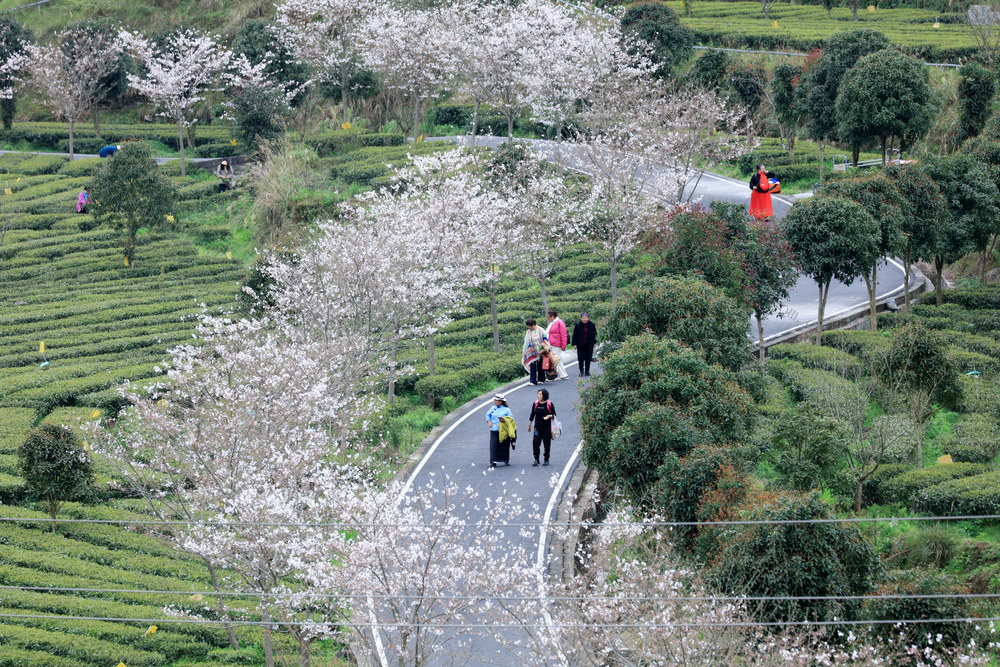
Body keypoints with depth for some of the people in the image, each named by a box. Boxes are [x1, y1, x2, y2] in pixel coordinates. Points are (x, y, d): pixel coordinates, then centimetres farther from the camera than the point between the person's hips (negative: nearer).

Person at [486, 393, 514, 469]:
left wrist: (504, 419, -18)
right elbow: (488, 415, 22)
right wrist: (489, 421, 6)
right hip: (494, 431, 2)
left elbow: (511, 418, -1)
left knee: (504, 446, 8)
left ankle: (506, 460, 28)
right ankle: (493, 462, -6)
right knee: (494, 446, -7)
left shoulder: (506, 410, -1)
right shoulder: (493, 408, 8)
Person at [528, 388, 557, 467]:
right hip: (537, 427, 2)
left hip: (547, 427, -2)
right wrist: (529, 425, 18)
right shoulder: (535, 404, 6)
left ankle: (546, 460, 17)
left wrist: (549, 416, -19)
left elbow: (554, 415, 2)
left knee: (547, 444, 4)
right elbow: (532, 415, 15)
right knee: (535, 443, -8)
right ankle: (536, 460, -2)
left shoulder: (549, 404, -3)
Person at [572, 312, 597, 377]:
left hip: (589, 345, 2)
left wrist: (594, 343, 8)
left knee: (588, 359, 7)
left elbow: (594, 334, 9)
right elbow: (574, 335, -2)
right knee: (581, 359, -6)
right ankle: (581, 371, 4)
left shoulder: (592, 325, 0)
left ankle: (587, 371, 18)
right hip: (580, 345, -2)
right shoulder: (578, 325, -5)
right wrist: (574, 344, -6)